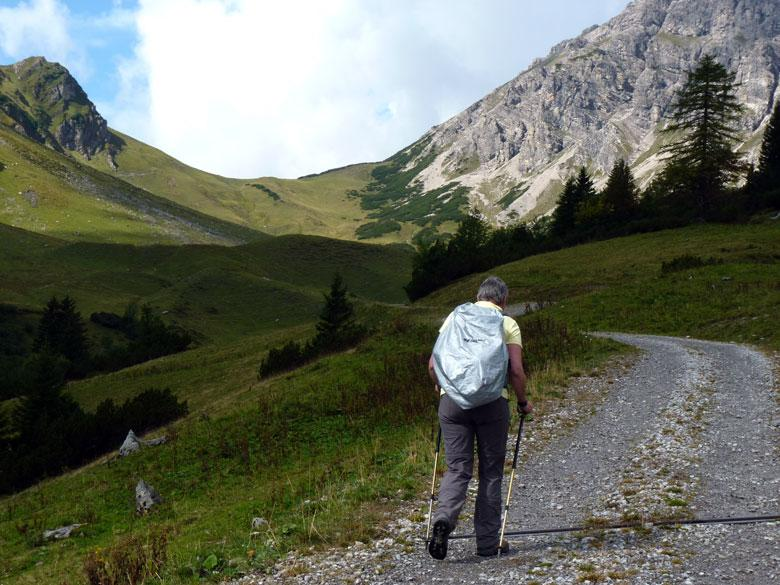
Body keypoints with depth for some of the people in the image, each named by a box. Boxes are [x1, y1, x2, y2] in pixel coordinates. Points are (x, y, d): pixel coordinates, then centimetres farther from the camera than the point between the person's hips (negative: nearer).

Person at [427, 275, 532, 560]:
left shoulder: (455, 317, 11)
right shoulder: (508, 324, 5)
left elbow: (433, 365, 7)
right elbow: (516, 371, -5)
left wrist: (441, 387, 26)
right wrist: (523, 402, 11)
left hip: (452, 399, 2)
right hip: (492, 401, -2)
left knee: (457, 468, 7)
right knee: (491, 472, 10)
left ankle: (444, 518, -18)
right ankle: (488, 542, 13)